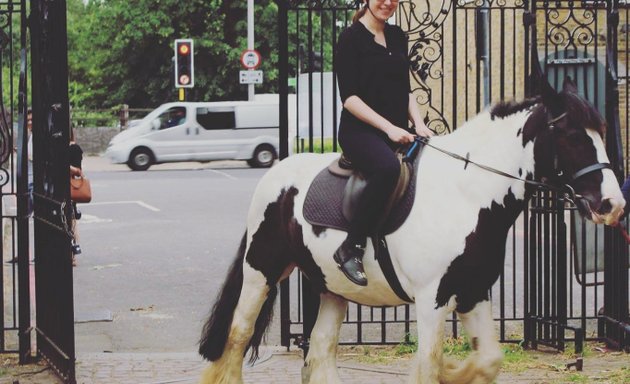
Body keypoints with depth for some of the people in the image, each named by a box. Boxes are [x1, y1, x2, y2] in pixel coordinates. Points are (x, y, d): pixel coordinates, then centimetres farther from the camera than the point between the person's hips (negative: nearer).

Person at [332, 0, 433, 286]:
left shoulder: (397, 37, 17)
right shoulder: (351, 38, -4)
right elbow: (349, 96, -11)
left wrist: (418, 124, 2)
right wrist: (389, 127, -19)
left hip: (397, 132, 8)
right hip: (360, 131, -8)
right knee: (388, 168, -37)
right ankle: (350, 249, -30)